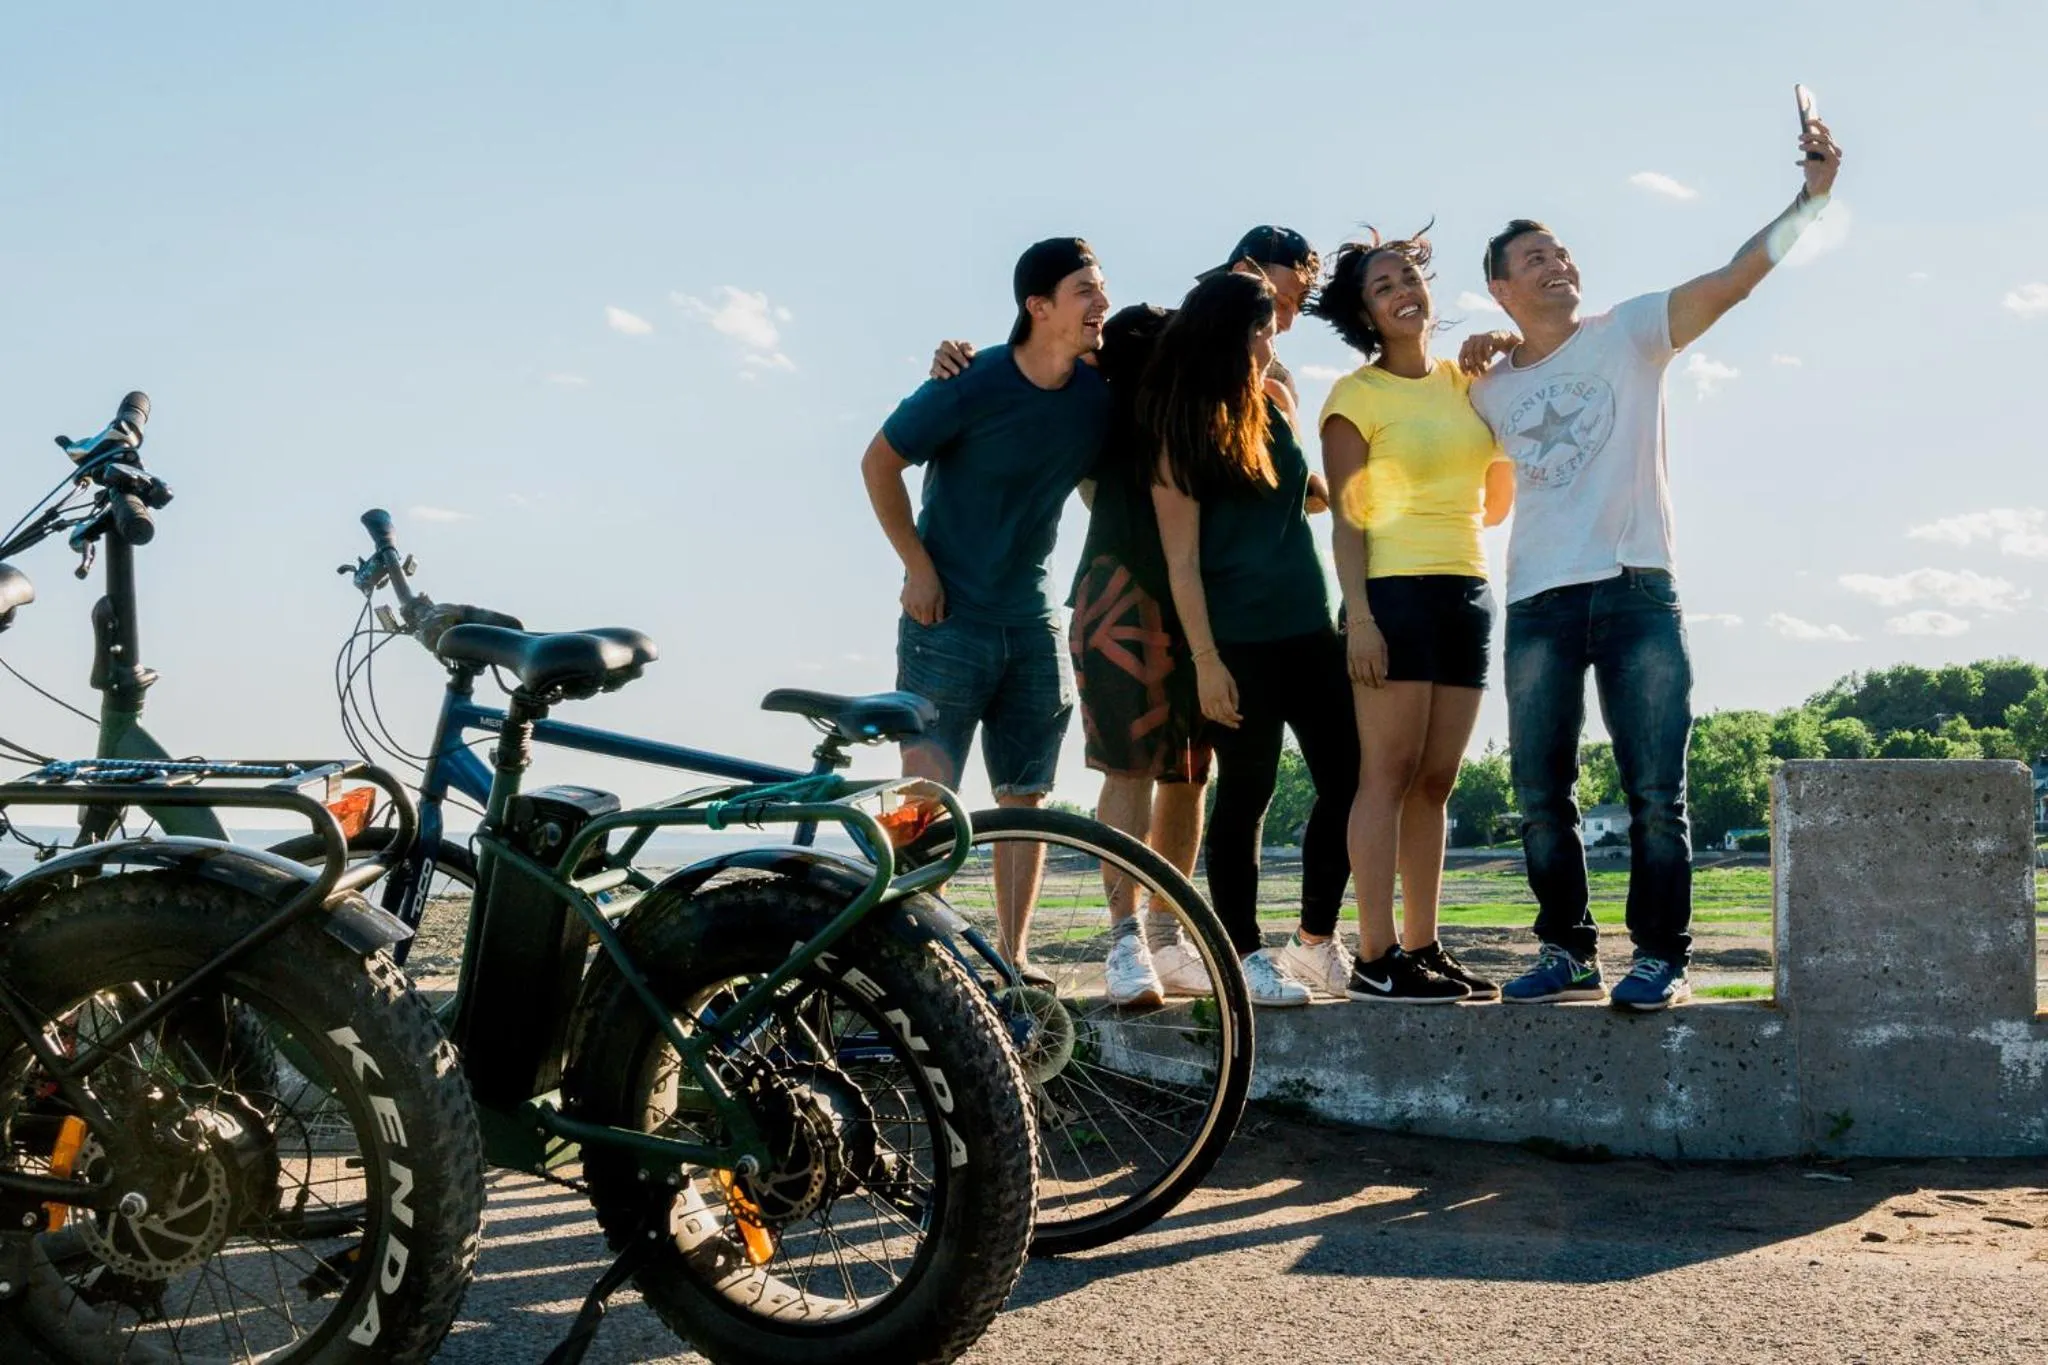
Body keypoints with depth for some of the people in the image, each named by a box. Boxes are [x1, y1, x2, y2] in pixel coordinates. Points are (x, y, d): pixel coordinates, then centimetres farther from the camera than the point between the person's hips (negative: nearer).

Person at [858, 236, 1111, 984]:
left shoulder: (1100, 394, -2)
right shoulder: (972, 387, -15)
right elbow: (879, 461, -5)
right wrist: (917, 566, -8)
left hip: (1032, 621, 5)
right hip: (948, 615, -5)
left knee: (1026, 796, 7)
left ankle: (1012, 952, 16)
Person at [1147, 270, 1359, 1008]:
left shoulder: (1276, 408, 10)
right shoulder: (1185, 434, -6)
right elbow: (1181, 560, -10)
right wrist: (1205, 660, -14)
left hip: (1309, 632, 6)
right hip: (1241, 642, -6)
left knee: (1347, 781, 4)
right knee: (1246, 797, 0)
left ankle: (1320, 939, 18)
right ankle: (1246, 955, 10)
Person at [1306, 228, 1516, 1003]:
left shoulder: (1464, 382, 16)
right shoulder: (1356, 396, 0)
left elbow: (1495, 505, 17)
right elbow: (1347, 517, -6)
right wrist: (1358, 616, -16)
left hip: (1467, 592, 6)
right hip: (1395, 591, -6)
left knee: (1436, 780, 6)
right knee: (1390, 772, -10)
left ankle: (1422, 948, 11)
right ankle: (1374, 959, -10)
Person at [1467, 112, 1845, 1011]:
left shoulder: (1629, 334, 6)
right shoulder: (1489, 389, 15)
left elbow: (1736, 276, -6)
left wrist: (1810, 197, -18)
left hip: (1635, 592, -3)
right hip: (1537, 603, 3)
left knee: (1654, 791, -5)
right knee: (1540, 794, 4)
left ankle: (1661, 955, 3)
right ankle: (1568, 953, 16)